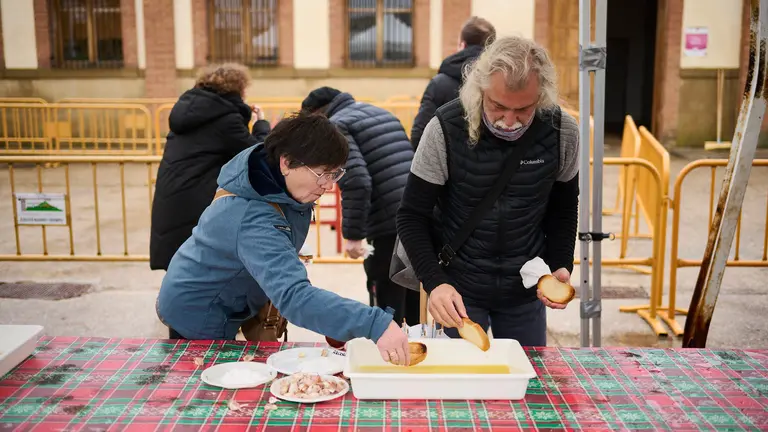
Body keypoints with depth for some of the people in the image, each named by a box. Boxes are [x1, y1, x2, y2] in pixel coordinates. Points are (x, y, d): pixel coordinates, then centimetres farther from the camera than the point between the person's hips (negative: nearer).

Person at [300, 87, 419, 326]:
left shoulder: (336, 126, -3)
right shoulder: (382, 113, 22)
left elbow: (356, 182, -17)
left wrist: (352, 234, -11)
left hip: (390, 228, -8)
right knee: (416, 312, 20)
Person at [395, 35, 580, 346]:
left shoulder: (562, 132, -12)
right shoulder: (445, 130, -19)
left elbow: (563, 210, 5)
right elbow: (412, 217, -13)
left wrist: (560, 267, -9)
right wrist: (435, 282, -27)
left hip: (526, 292, 3)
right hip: (459, 289, -2)